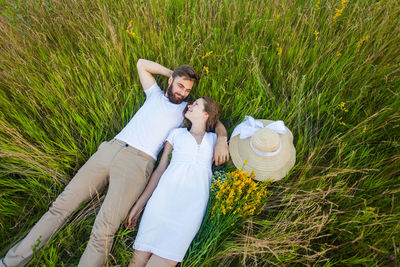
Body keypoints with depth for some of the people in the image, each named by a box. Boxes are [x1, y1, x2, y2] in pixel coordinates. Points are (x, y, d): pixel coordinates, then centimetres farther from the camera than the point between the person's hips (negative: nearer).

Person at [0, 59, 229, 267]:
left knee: (104, 231, -20)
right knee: (62, 205, -1)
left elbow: (217, 122, 14)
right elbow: (142, 64, 32)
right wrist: (172, 73, 27)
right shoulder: (155, 94, 24)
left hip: (138, 162, -4)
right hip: (110, 149, 4)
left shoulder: (187, 110, 16)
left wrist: (221, 140, -8)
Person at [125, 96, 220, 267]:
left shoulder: (214, 139, 20)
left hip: (192, 207, 0)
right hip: (164, 199, 1)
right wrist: (139, 205, 10)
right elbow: (160, 170, 14)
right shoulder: (177, 133, 19)